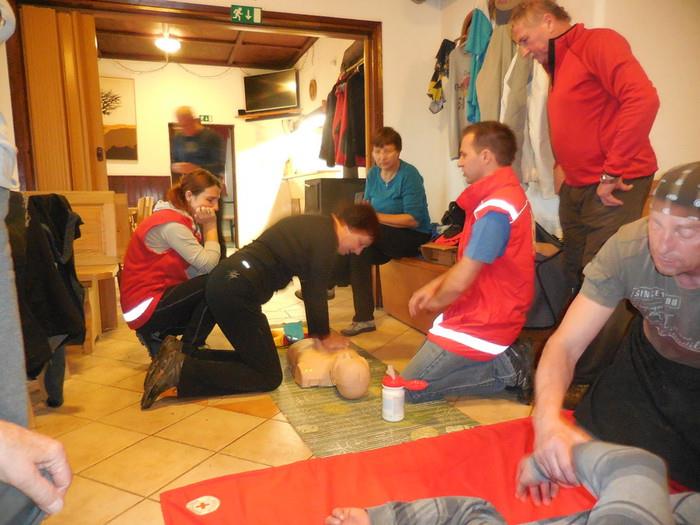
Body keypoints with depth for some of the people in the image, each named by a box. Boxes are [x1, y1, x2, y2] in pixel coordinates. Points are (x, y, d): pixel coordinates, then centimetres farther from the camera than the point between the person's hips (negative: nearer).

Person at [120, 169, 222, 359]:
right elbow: (208, 265, -25)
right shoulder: (172, 223, -20)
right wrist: (210, 227, -12)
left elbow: (199, 269, 0)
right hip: (144, 306, -10)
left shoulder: (182, 220, 10)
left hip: (159, 297, 10)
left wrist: (203, 227, -8)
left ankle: (159, 336, 11)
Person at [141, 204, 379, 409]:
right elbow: (316, 292, -6)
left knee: (253, 359, 19)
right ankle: (181, 371, -11)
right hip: (237, 291, -10)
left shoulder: (315, 226, 19)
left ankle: (181, 355, 9)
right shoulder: (326, 239, -10)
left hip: (225, 280, 10)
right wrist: (324, 336, 11)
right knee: (268, 377, -3)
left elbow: (310, 286, 24)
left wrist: (317, 331, 26)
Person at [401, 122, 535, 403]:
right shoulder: (507, 193, 8)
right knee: (424, 356, 22)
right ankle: (505, 359, 10)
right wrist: (433, 286, 5)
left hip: (481, 324, -10)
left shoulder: (496, 209, -25)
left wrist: (435, 301, -3)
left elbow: (460, 282, -25)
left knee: (410, 389, -2)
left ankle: (505, 369, -3)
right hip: (489, 315, 10)